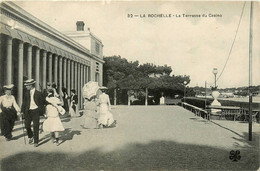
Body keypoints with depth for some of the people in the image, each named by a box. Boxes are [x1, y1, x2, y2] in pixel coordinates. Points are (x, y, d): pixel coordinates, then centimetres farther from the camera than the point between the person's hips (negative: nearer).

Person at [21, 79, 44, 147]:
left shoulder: (38, 93, -6)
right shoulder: (26, 93, 7)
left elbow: (42, 103, 0)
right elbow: (24, 103, 12)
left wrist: (41, 112, -2)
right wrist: (23, 111, 4)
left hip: (35, 111, -4)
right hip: (28, 111, 4)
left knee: (36, 126, 0)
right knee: (27, 125, 1)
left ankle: (36, 142, 11)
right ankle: (31, 137, 29)